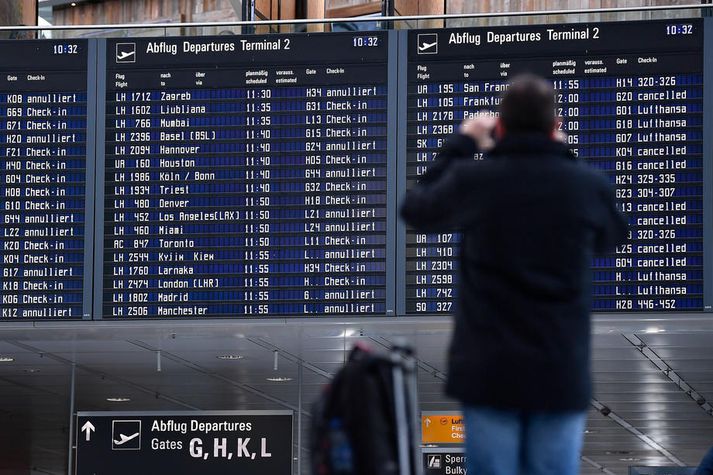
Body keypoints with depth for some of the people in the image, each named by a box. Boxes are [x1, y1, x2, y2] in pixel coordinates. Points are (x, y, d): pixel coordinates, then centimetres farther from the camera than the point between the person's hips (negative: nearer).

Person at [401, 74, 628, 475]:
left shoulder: (472, 178, -8)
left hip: (488, 369, 0)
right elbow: (613, 237, 18)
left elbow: (417, 211, 14)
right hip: (562, 371, 1)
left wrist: (462, 144, 22)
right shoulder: (588, 185, -5)